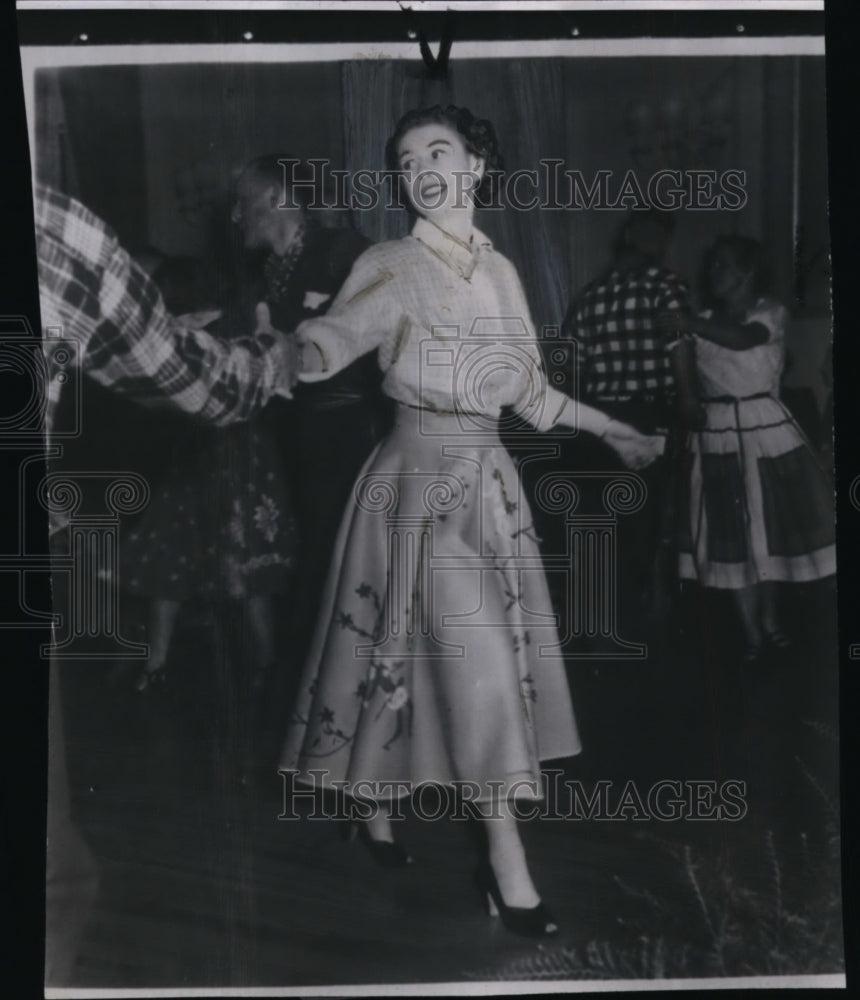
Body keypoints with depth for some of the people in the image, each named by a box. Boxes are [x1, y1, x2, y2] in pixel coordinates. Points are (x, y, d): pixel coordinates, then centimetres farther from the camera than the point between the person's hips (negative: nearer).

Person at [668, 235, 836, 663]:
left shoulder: (771, 312, -2)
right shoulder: (702, 322, 8)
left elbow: (743, 339, -25)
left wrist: (687, 323, -29)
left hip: (764, 430, -2)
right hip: (717, 435, 2)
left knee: (769, 525, 7)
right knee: (733, 533, 3)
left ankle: (769, 619, 24)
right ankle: (751, 630, 12)